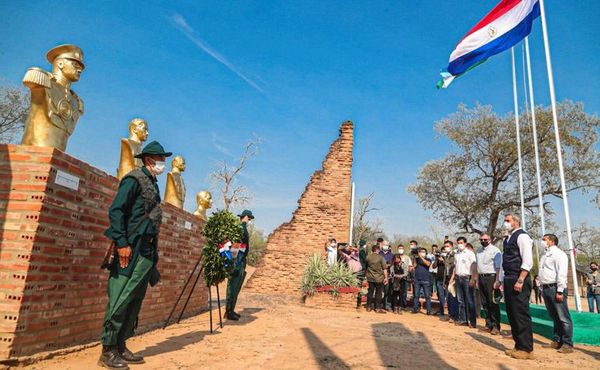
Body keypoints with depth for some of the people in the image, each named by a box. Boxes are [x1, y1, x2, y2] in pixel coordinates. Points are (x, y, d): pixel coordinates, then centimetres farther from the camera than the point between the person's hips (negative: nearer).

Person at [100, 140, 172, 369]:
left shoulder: (153, 184, 19)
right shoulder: (134, 179, -6)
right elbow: (115, 210, -14)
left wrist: (153, 251, 17)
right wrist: (122, 243, -21)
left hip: (148, 250, 9)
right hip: (132, 248, -9)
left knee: (135, 300, 10)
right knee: (121, 298, -5)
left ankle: (120, 346, 19)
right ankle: (108, 351, 5)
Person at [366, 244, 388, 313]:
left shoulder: (368, 257, -2)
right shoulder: (381, 257, -11)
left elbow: (366, 266, 9)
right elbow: (384, 269, -10)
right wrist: (386, 277, -4)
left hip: (370, 278, 3)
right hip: (379, 278, -3)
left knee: (370, 292, 12)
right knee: (378, 293, 5)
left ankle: (369, 306, 19)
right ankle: (378, 308, 8)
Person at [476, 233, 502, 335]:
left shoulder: (495, 251, -8)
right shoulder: (479, 250, 13)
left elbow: (498, 267, -13)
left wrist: (496, 281, -20)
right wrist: (477, 279, 12)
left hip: (491, 277, -7)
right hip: (481, 277, 7)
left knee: (493, 303, -3)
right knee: (485, 303, 12)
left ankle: (495, 326, 5)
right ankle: (488, 324, 22)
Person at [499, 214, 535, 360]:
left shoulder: (522, 236, -9)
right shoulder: (507, 239, 17)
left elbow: (527, 261, -17)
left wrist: (520, 281, -22)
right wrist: (503, 281, 19)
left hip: (519, 280, -9)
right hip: (508, 280, 9)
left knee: (521, 314, -4)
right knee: (512, 314, 13)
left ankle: (526, 349, 6)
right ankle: (518, 345, 22)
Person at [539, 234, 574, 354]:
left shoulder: (558, 253, -6)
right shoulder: (545, 255, 20)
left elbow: (562, 273, -15)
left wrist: (560, 291, -20)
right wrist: (542, 289, 14)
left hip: (555, 288, -8)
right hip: (546, 288, 8)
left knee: (563, 317, -5)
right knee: (554, 317, 14)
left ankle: (567, 344, -1)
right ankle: (557, 341, 20)